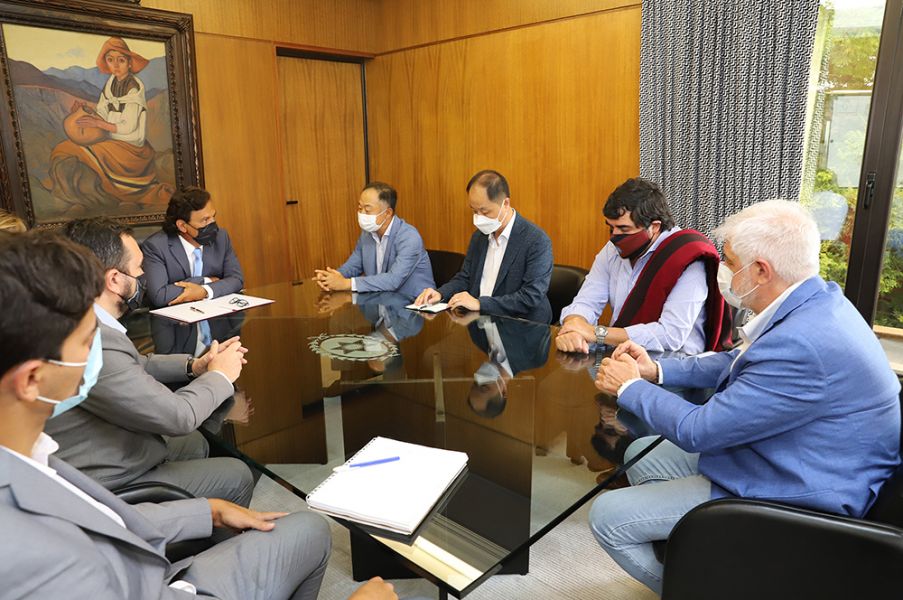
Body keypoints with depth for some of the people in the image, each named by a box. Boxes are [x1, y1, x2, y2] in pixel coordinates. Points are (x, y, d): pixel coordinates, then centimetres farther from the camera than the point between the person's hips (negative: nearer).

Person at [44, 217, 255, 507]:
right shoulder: (94, 345, -34)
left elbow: (133, 366, 12)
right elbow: (178, 416, -25)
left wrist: (193, 366, -1)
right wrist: (220, 375, -7)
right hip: (108, 488, -9)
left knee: (195, 442, 25)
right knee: (238, 476, 2)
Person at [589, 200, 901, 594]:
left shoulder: (801, 345, -34)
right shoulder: (816, 302, -3)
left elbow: (697, 431, -26)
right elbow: (738, 362, 13)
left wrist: (629, 387, -10)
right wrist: (657, 370, 2)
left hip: (792, 498, -10)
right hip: (782, 458, 10)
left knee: (607, 517, -8)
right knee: (641, 454, 17)